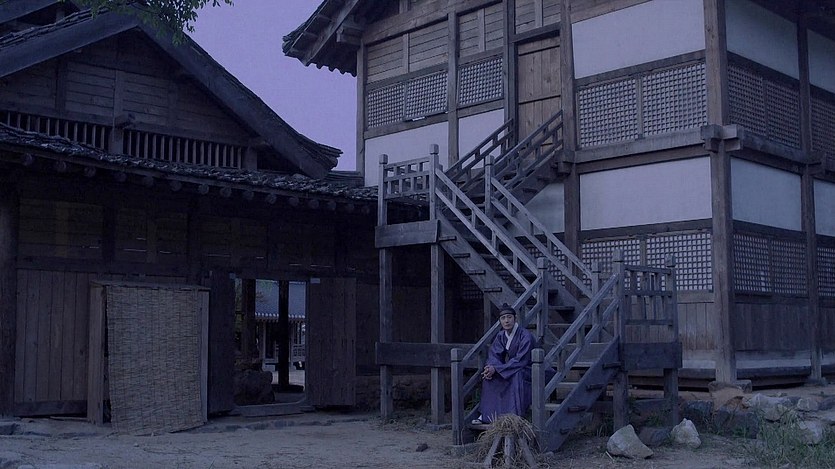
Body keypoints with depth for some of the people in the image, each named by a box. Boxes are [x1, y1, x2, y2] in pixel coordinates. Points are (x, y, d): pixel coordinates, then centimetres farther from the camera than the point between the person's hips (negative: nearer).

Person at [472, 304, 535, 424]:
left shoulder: (525, 335, -21)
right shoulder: (501, 335, 1)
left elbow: (521, 360, -26)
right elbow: (493, 354, -2)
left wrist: (496, 368, -30)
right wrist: (491, 367, -27)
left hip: (527, 370, -7)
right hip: (511, 368, 7)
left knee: (516, 375, -38)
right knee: (488, 374, -13)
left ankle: (515, 416, -35)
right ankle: (487, 414, -10)